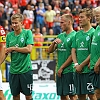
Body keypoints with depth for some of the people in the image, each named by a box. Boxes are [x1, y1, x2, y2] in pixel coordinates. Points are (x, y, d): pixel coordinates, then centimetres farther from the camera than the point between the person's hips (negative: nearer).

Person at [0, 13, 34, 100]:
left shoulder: (27, 33, -5)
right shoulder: (9, 35, 7)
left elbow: (29, 49, -14)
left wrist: (14, 48, -11)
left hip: (26, 70, -4)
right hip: (13, 70, 4)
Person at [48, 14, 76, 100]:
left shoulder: (74, 36, -10)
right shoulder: (60, 36, 14)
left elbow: (73, 55, -14)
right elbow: (50, 51, 13)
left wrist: (62, 68, -11)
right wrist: (54, 43, -7)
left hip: (69, 70, -7)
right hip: (60, 71, 7)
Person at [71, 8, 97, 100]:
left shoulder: (93, 33, -6)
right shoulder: (78, 34, 15)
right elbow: (73, 51, 15)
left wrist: (81, 65, -10)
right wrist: (76, 64, -2)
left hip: (89, 69, -7)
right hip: (78, 71, 7)